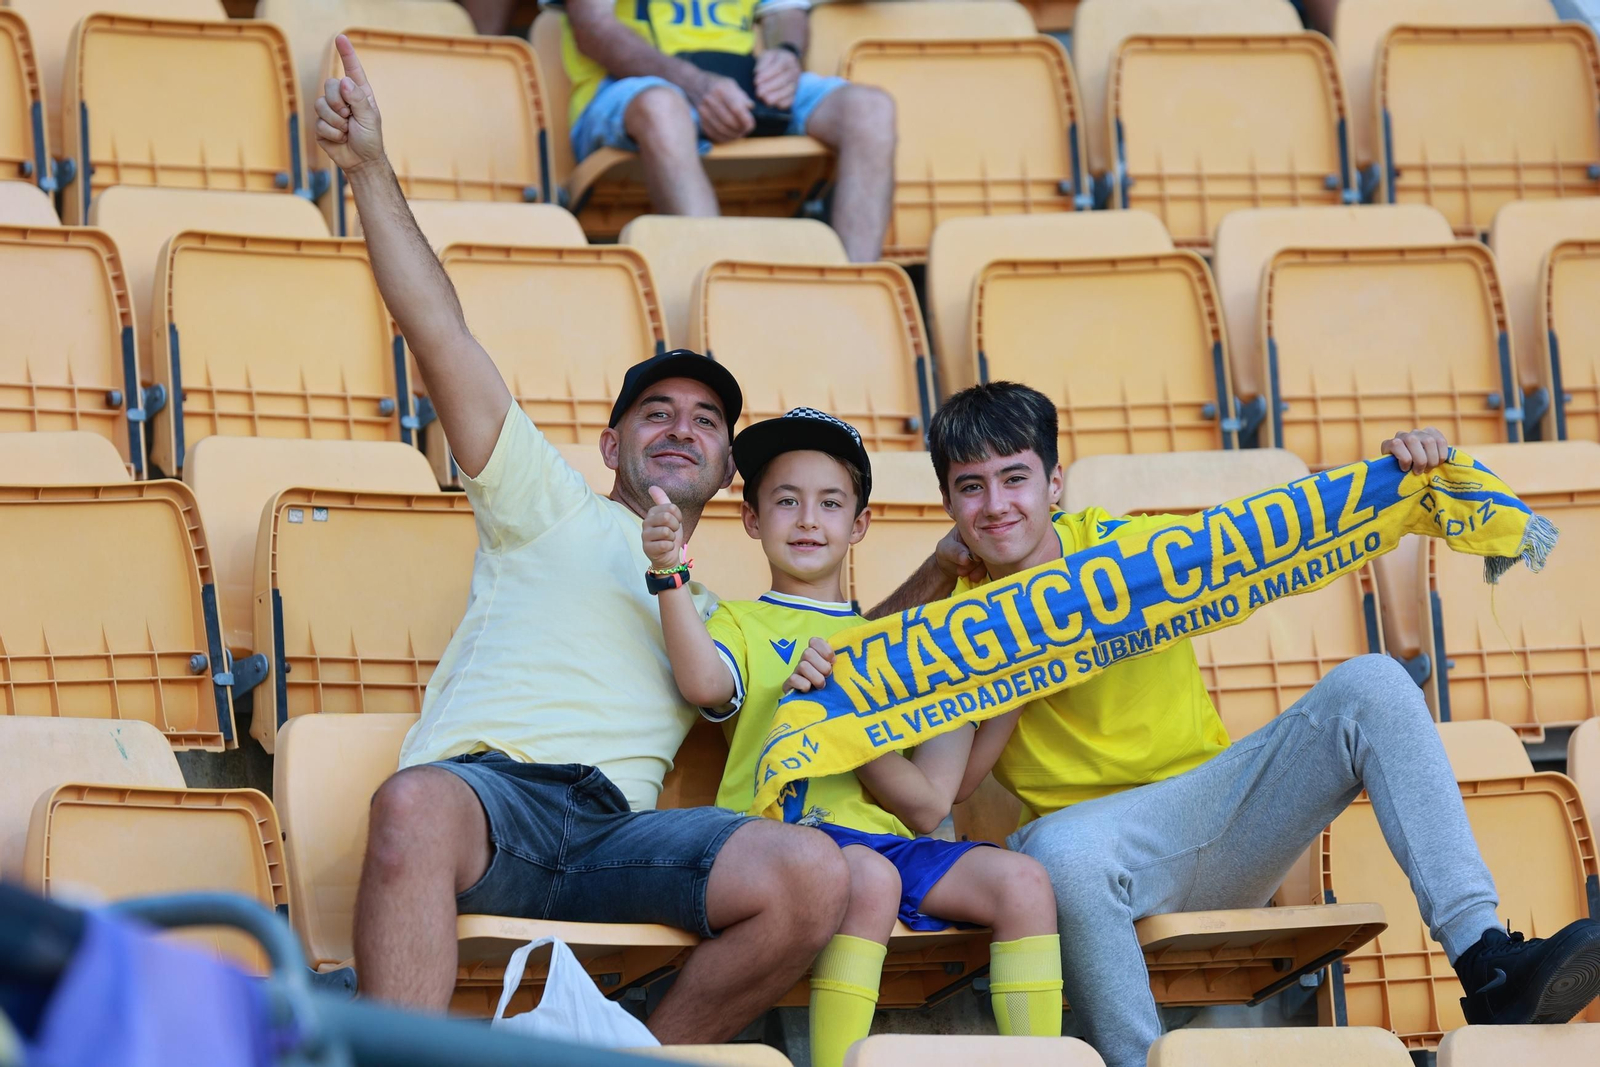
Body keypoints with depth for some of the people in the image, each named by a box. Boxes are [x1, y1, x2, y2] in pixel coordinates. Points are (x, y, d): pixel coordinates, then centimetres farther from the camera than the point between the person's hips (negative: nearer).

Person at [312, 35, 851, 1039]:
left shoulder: (719, 615, 38)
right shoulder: (554, 508, 24)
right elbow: (441, 333, 15)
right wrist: (371, 169, 7)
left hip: (618, 831, 3)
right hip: (487, 786, -3)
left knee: (813, 875, -26)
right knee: (413, 806, -41)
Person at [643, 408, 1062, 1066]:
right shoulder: (740, 623, 17)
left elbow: (927, 807, 13)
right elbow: (704, 684, -11)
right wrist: (671, 573, -22)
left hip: (886, 839, 4)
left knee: (1022, 881, -20)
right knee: (868, 877, -37)